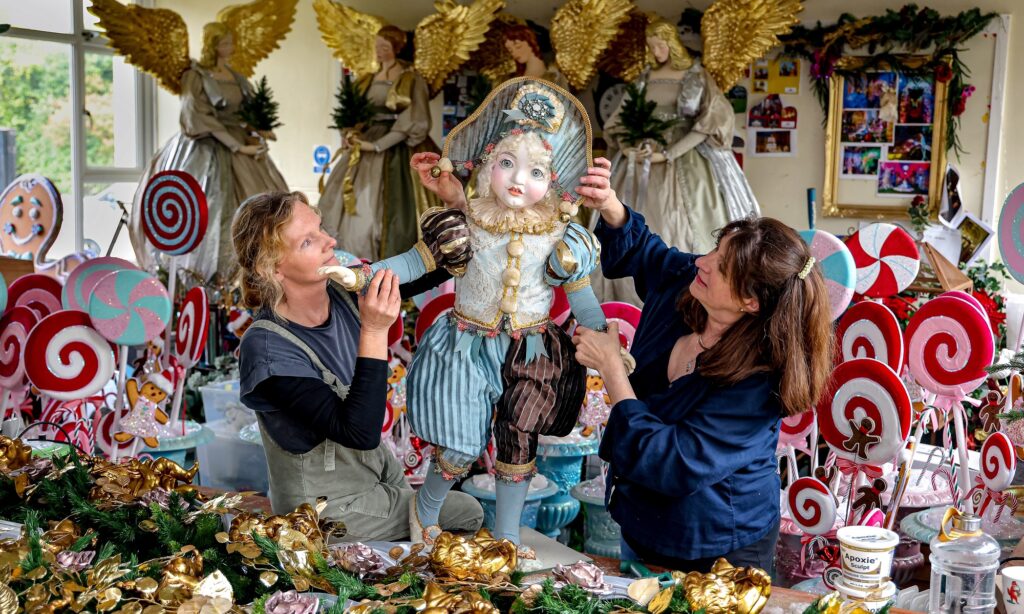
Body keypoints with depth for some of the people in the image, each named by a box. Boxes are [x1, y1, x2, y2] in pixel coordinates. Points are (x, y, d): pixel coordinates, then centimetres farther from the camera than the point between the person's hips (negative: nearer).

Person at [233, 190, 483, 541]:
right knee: (468, 516, 1)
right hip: (328, 505, -7)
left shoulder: (343, 290, -12)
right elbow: (359, 432, -35)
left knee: (467, 510, 17)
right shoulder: (267, 349, -31)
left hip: (377, 466, 7)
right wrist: (374, 331, -41)